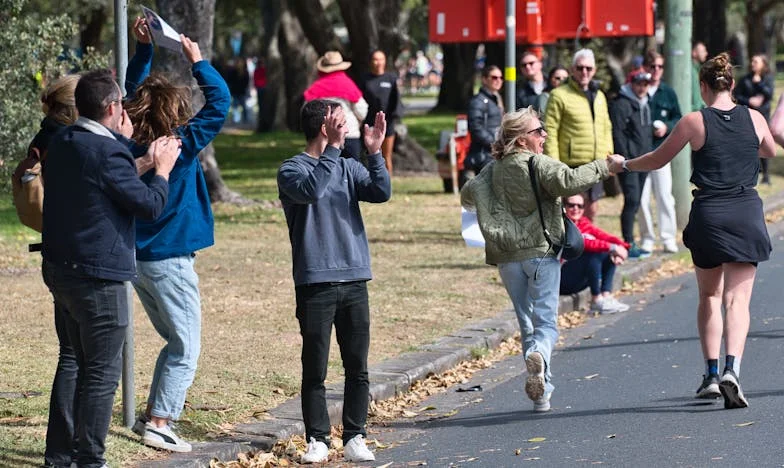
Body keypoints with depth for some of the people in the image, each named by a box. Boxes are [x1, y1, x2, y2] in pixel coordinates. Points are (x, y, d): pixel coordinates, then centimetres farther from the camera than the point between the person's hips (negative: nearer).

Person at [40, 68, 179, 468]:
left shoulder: (62, 143, 7)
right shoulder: (106, 152, -21)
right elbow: (149, 205, -16)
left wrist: (137, 156, 16)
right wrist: (163, 169, 0)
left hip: (59, 267, 9)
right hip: (98, 276, -9)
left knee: (72, 360, 19)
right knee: (101, 373, -1)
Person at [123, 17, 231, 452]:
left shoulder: (131, 142, 0)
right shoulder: (183, 144, -17)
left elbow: (132, 91, 15)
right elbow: (220, 99, -15)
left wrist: (143, 48, 10)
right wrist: (196, 61, -8)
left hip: (137, 258, 7)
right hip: (169, 260, -7)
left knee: (175, 341, 20)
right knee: (185, 348, 2)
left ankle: (153, 413, 20)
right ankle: (159, 422, -2)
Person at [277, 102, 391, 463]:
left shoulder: (349, 168, 11)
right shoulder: (292, 170, -2)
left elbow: (381, 193, -4)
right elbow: (311, 189, -23)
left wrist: (374, 152, -15)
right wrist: (332, 148, -24)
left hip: (354, 282, 4)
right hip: (315, 284, -4)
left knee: (358, 368, 4)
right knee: (315, 370, 0)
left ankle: (354, 437, 10)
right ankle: (317, 440, 7)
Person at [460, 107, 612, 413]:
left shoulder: (494, 169, 8)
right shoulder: (539, 165, -9)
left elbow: (468, 193, 11)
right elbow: (568, 181, -24)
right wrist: (602, 168, -15)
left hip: (507, 258, 5)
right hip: (541, 251, -5)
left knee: (527, 323, 11)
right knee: (547, 321, -1)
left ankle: (542, 395, 7)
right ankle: (538, 355, -35)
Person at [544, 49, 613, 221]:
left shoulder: (599, 96, 16)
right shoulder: (560, 95, -5)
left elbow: (606, 129, 23)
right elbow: (550, 131, -9)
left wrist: (609, 156, 12)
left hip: (596, 164, 7)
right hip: (572, 164, -6)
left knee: (592, 209, 12)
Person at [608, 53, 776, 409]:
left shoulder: (694, 122, -4)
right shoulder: (754, 119, 2)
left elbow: (657, 160, 7)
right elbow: (770, 150, 24)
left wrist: (623, 164, 25)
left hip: (708, 216, -1)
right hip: (747, 215, 1)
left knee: (709, 296, 17)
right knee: (737, 299, -3)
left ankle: (711, 373, 11)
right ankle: (732, 369, -24)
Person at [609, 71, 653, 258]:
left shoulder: (645, 104, 19)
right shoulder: (621, 104, -9)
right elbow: (617, 133, -14)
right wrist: (624, 159, -19)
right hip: (628, 162, -9)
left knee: (635, 202, 10)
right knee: (632, 200, -13)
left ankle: (631, 244, 14)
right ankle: (629, 245, -12)